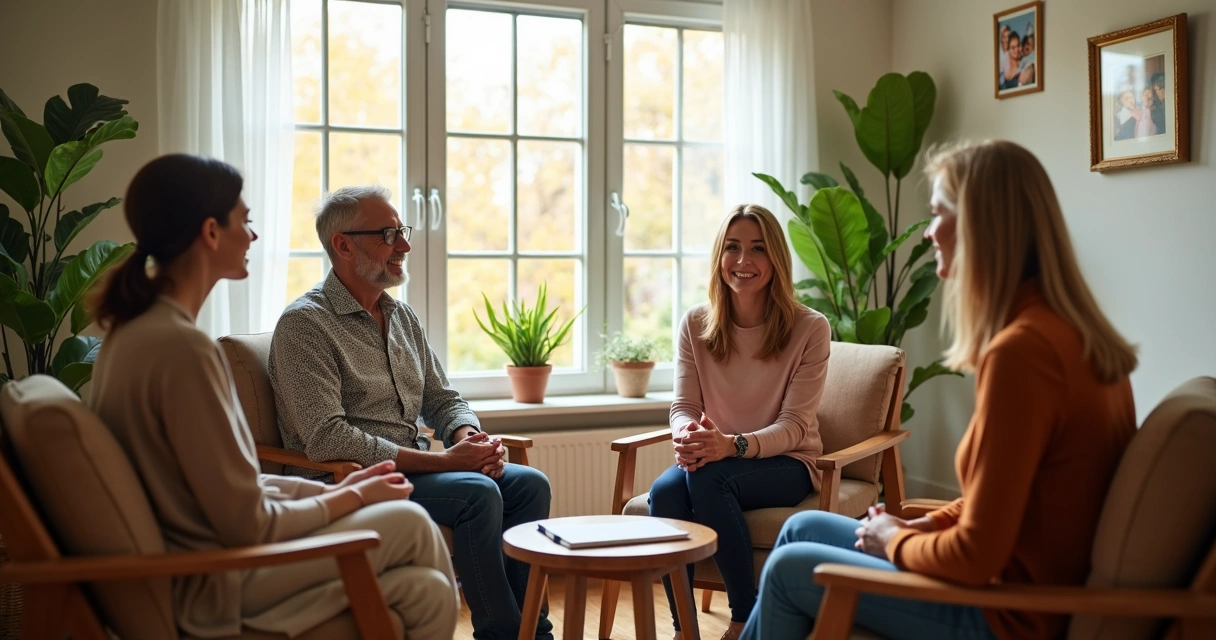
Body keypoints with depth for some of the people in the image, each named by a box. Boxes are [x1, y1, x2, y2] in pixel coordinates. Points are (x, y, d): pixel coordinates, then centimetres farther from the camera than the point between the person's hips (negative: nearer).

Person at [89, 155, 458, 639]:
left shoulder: (135, 328, 6)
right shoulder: (181, 346, -24)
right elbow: (248, 525, -20)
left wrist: (335, 489, 7)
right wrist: (354, 497, -5)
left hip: (196, 560, 9)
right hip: (213, 584, -9)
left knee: (427, 590, 6)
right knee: (410, 522, 2)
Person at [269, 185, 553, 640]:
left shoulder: (402, 316, 14)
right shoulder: (305, 324, -11)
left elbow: (442, 399, 19)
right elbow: (326, 439, -21)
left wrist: (469, 437, -7)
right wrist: (443, 460, -22)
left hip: (415, 466, 8)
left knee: (528, 483, -10)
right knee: (477, 492, -27)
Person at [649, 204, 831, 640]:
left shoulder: (810, 328, -10)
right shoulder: (696, 324, 1)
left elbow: (794, 425, -14)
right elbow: (684, 406, -1)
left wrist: (732, 445, -33)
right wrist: (687, 434, -27)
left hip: (784, 464, -3)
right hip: (714, 460, 3)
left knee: (707, 477, -34)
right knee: (664, 490, -30)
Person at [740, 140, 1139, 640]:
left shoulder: (1021, 349, -27)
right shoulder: (1075, 333, 2)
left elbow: (976, 557, -26)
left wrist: (896, 540, -7)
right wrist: (921, 526, 5)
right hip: (1032, 582, 9)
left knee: (788, 568, 6)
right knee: (803, 527, 17)